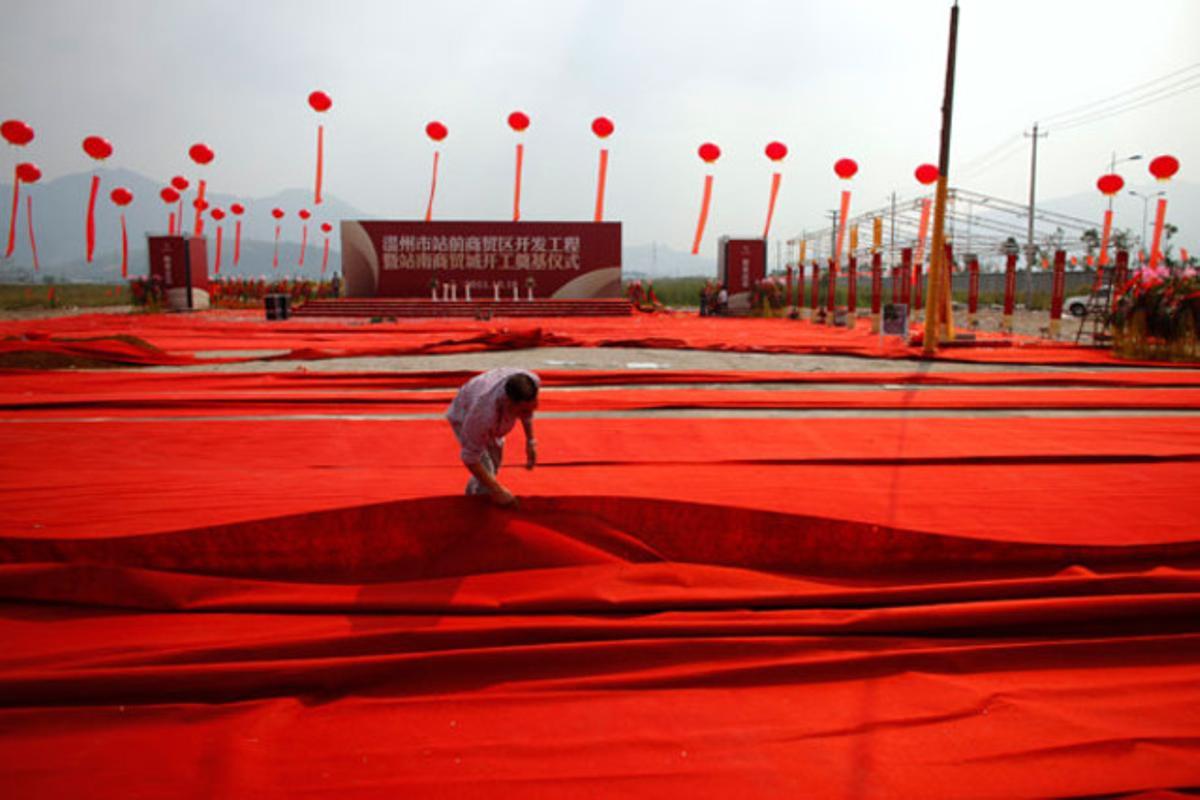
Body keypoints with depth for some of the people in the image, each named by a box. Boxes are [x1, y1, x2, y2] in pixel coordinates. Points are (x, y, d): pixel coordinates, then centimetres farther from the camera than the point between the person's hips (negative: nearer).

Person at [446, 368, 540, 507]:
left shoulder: (532, 382, -36)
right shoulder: (484, 413, -49)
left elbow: (527, 408, -8)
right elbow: (469, 458, -33)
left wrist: (530, 441, -6)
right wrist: (497, 490, -27)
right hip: (464, 418, -6)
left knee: (494, 468, 22)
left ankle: (471, 494, 51)